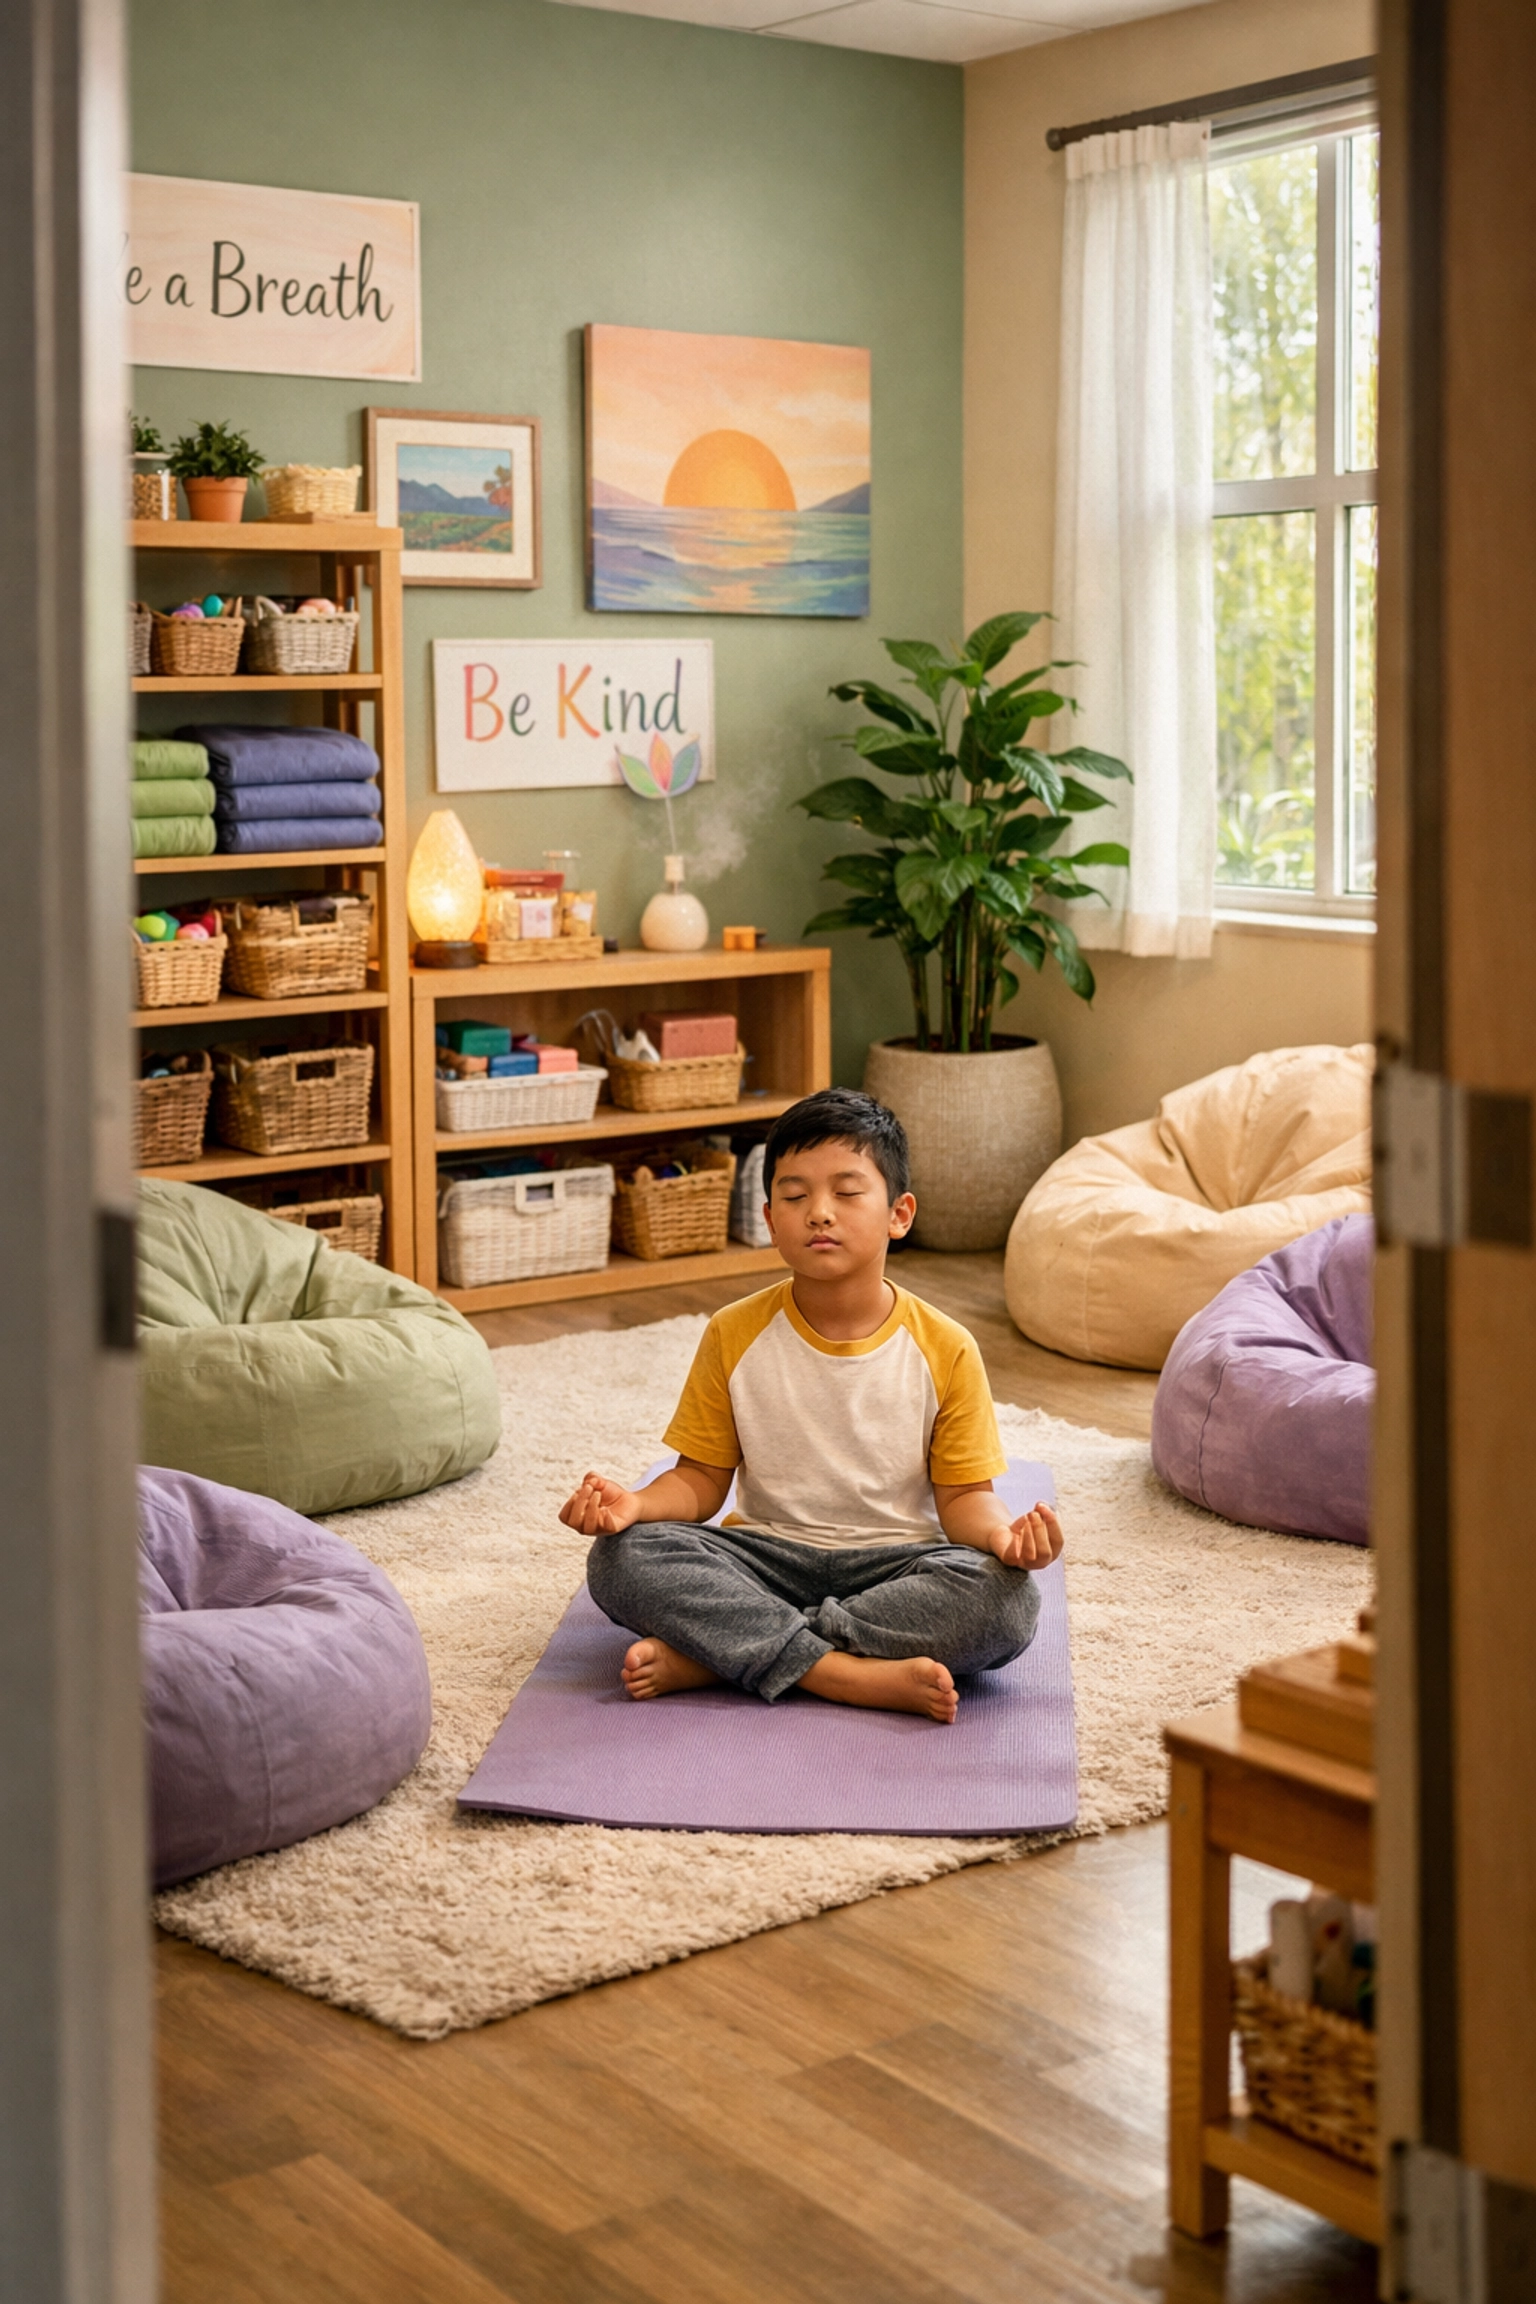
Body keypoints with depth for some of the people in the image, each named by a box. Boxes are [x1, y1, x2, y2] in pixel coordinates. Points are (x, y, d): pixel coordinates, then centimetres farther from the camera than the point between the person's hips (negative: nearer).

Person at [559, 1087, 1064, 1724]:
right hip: (766, 1558, 1)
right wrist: (635, 1503, -19)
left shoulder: (945, 1350, -4)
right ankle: (845, 1673, -32)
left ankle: (707, 1654, -28)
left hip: (890, 1563, 0)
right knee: (621, 1558, -25)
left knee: (1006, 1599, -32)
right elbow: (702, 1479, 3)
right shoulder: (735, 1336, 0)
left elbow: (963, 1495, -2)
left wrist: (1001, 1534, -25)